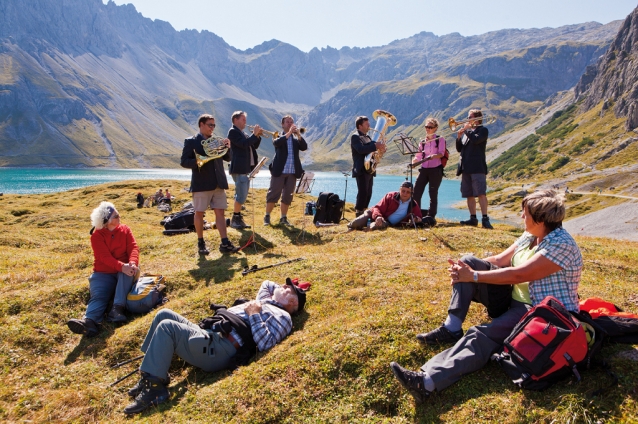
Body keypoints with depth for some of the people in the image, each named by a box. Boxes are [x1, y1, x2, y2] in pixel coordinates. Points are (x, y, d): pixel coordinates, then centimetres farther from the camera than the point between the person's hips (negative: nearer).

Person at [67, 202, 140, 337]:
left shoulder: (125, 229, 6)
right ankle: (90, 321, -55)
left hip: (124, 270, 1)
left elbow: (133, 247, -8)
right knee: (98, 295, -27)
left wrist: (132, 263, -31)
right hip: (104, 273, -1)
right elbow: (105, 257, -17)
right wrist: (122, 266, -36)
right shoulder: (97, 235, -4)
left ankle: (117, 309, -43)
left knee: (128, 272, -34)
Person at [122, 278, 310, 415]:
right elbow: (266, 283, 49)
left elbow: (264, 343, -16)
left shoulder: (283, 316, -1)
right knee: (164, 314, 5)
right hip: (207, 333, 10)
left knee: (166, 327, -21)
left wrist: (254, 314, -11)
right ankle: (149, 373, 6)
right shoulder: (264, 300, 27)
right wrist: (281, 287, 35)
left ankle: (154, 386, -14)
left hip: (219, 349, -10)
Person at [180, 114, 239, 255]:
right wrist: (199, 161, -23)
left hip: (218, 183, 4)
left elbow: (227, 158, 12)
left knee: (220, 212, 3)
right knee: (199, 213, 4)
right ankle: (201, 243, 18)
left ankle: (225, 243, 4)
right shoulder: (191, 141, -1)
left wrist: (227, 147, -7)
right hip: (201, 184, -4)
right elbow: (184, 162, -7)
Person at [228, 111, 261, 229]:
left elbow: (254, 146, 19)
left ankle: (238, 218, 20)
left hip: (246, 168, 10)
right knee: (241, 196, -10)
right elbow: (244, 144, -22)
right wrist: (254, 134, -13)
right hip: (239, 168, -10)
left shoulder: (242, 133, 21)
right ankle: (235, 219, 0)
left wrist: (257, 136, 4)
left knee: (241, 195, 13)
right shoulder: (233, 131, -8)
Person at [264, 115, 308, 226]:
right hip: (279, 171, -3)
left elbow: (304, 147, -3)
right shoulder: (279, 137, 5)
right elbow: (276, 143, -17)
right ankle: (267, 217, 8)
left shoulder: (296, 139, 14)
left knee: (288, 196, 6)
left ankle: (283, 218, 15)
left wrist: (298, 135, -15)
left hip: (292, 172, 3)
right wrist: (289, 133, -22)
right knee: (273, 194, -1)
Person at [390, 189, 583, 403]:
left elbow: (518, 275, -25)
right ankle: (451, 328, -15)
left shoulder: (562, 245, -19)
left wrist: (473, 276, -21)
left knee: (481, 335, -34)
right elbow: (499, 260, 6)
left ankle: (427, 381, -49)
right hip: (515, 299, 9)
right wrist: (466, 270, -11)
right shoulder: (530, 236, 8)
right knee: (469, 262, -6)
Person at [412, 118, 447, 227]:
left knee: (433, 194, -1)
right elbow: (418, 156, 9)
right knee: (416, 192, -6)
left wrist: (432, 156, -31)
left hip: (436, 169, -4)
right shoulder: (422, 142, 14)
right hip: (424, 169, 4)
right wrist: (413, 161, -13)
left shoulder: (440, 139, 3)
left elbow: (441, 153, -11)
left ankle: (431, 217, 6)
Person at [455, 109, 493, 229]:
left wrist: (467, 130, -4)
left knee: (481, 193, -12)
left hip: (477, 167, -7)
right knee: (469, 195, 7)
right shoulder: (466, 131, 21)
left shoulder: (483, 130, 3)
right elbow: (459, 149, 17)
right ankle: (473, 219, 12)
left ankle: (485, 219, -14)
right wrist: (459, 136, 1)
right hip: (466, 167, 7)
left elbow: (476, 140, -18)